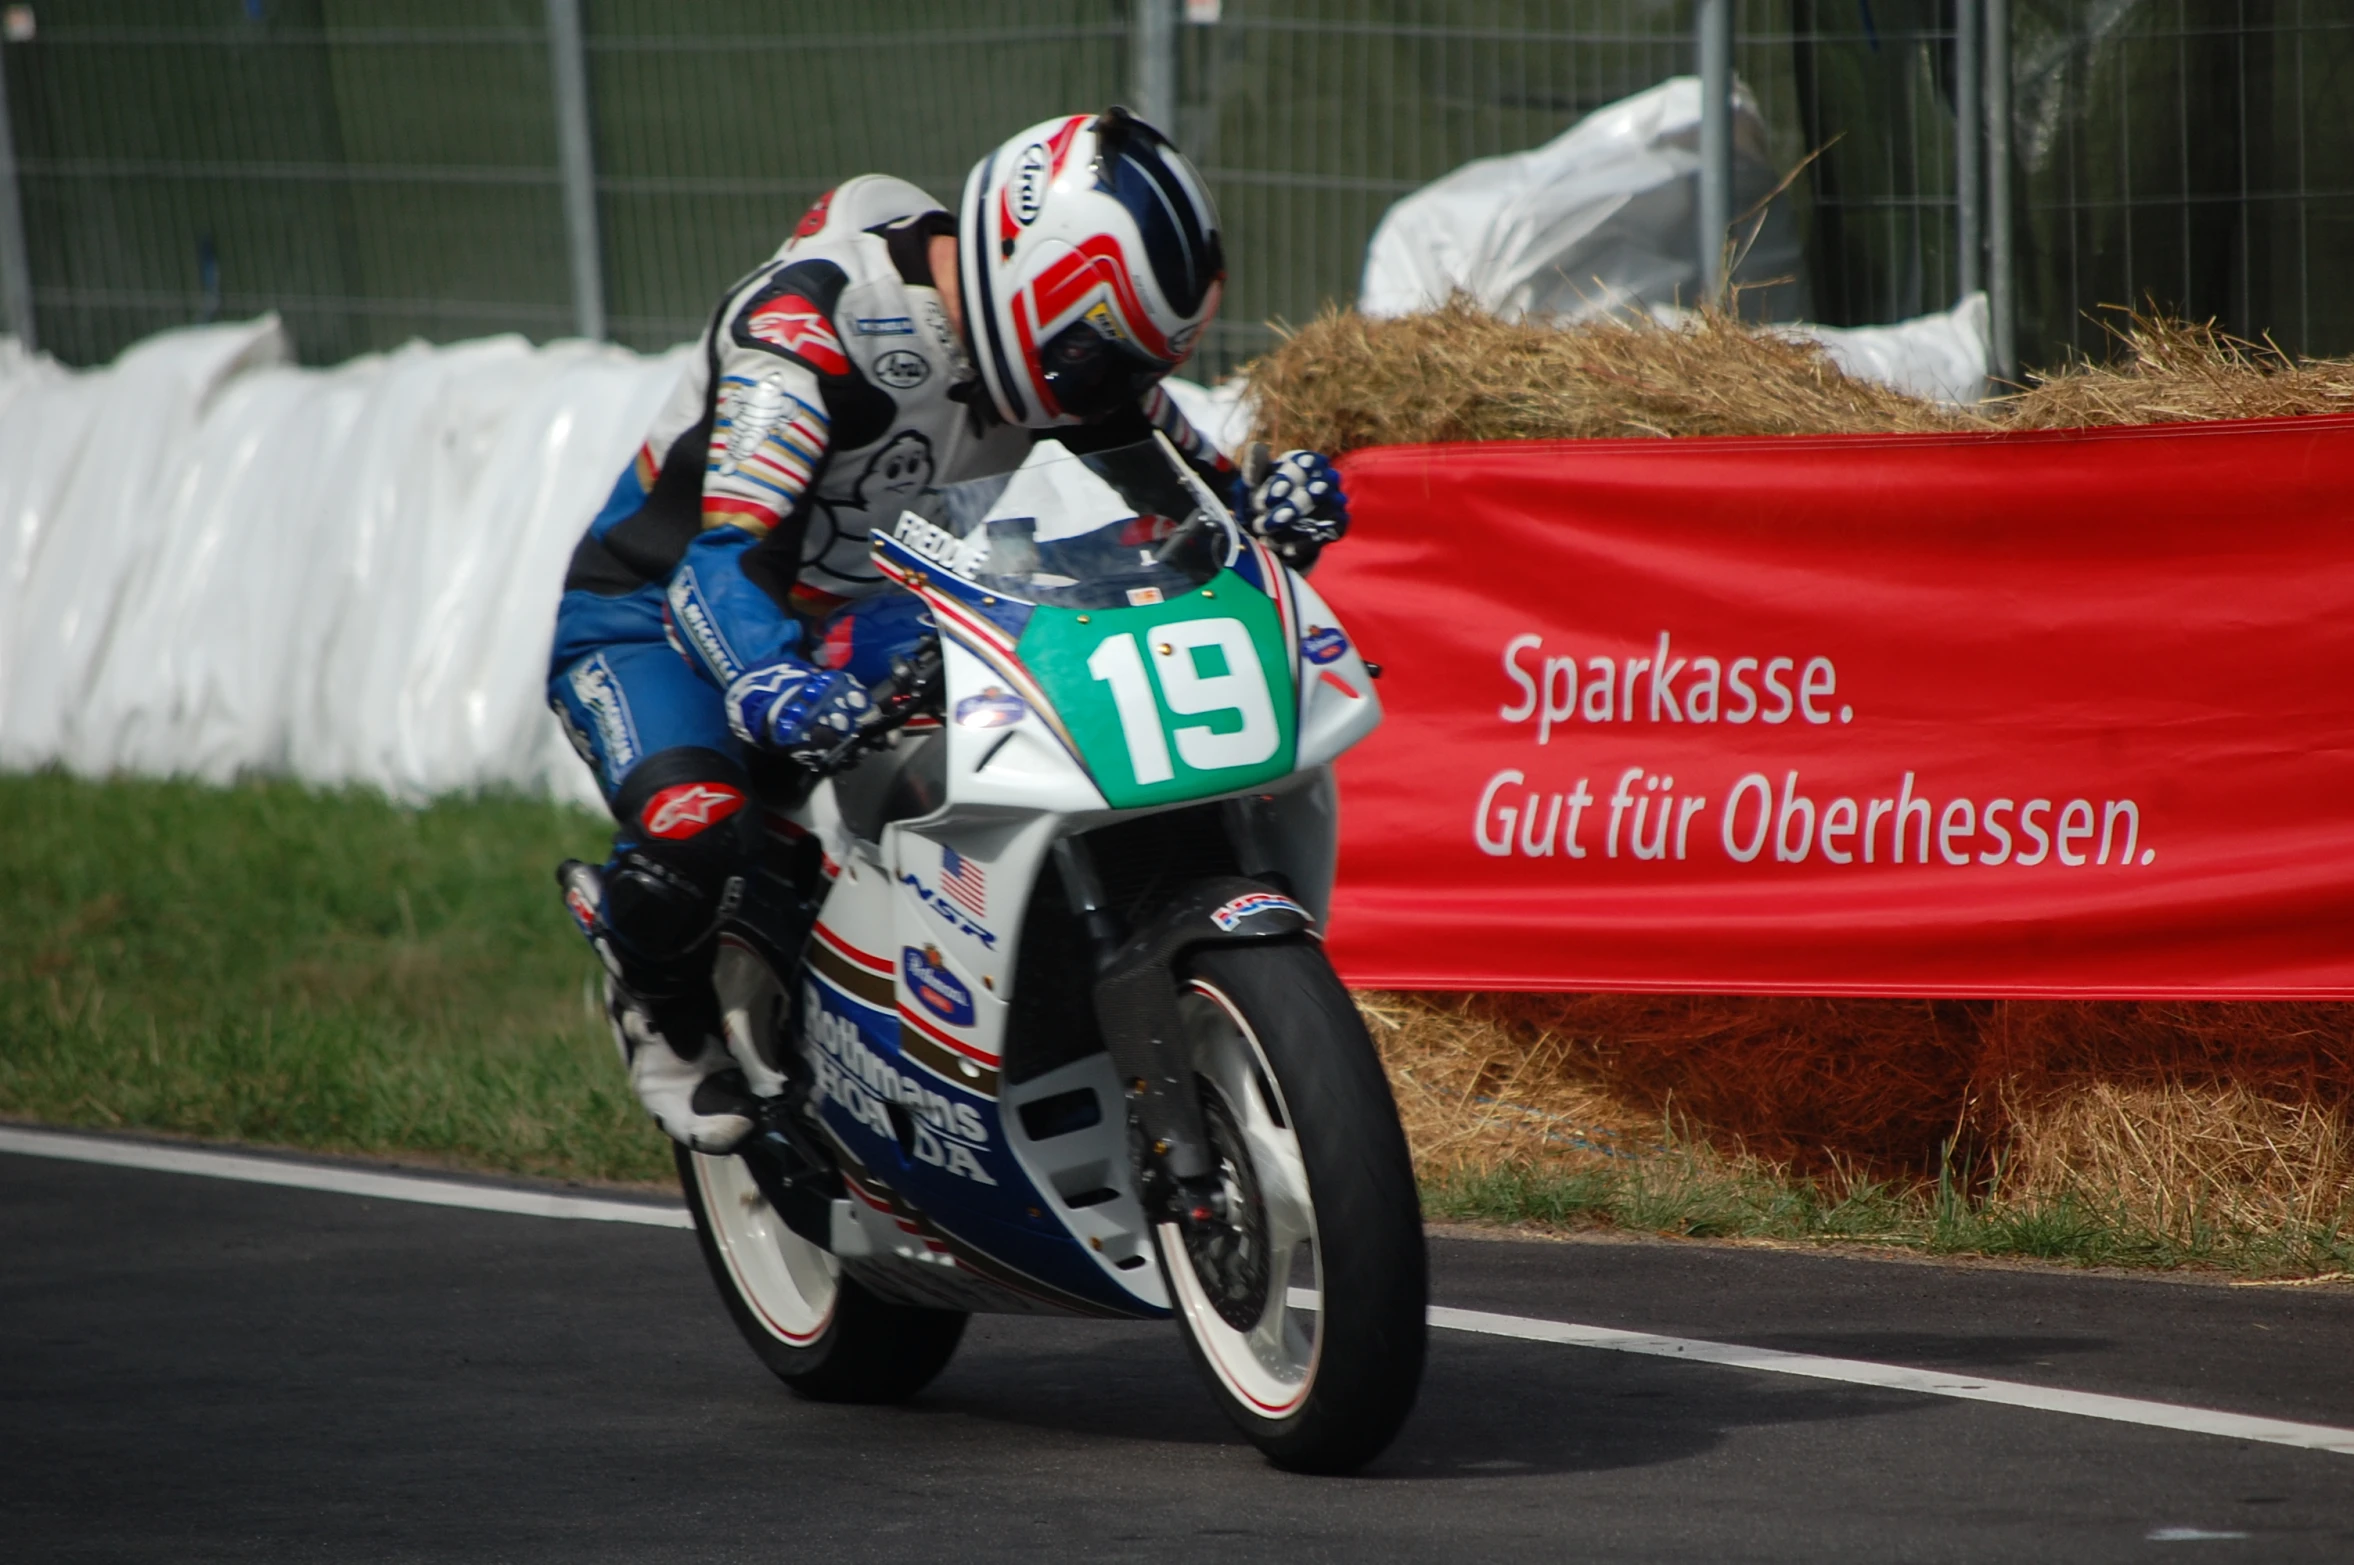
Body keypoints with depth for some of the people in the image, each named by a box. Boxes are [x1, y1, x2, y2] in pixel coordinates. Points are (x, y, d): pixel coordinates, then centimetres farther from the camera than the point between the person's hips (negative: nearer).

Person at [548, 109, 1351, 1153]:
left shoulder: (1066, 353, -7)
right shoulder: (809, 323, -31)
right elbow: (726, 561, -40)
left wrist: (1266, 510, -24)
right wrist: (770, 683, -61)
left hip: (871, 623, 7)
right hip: (656, 611, -7)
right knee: (693, 840, -34)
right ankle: (664, 1004, 1)